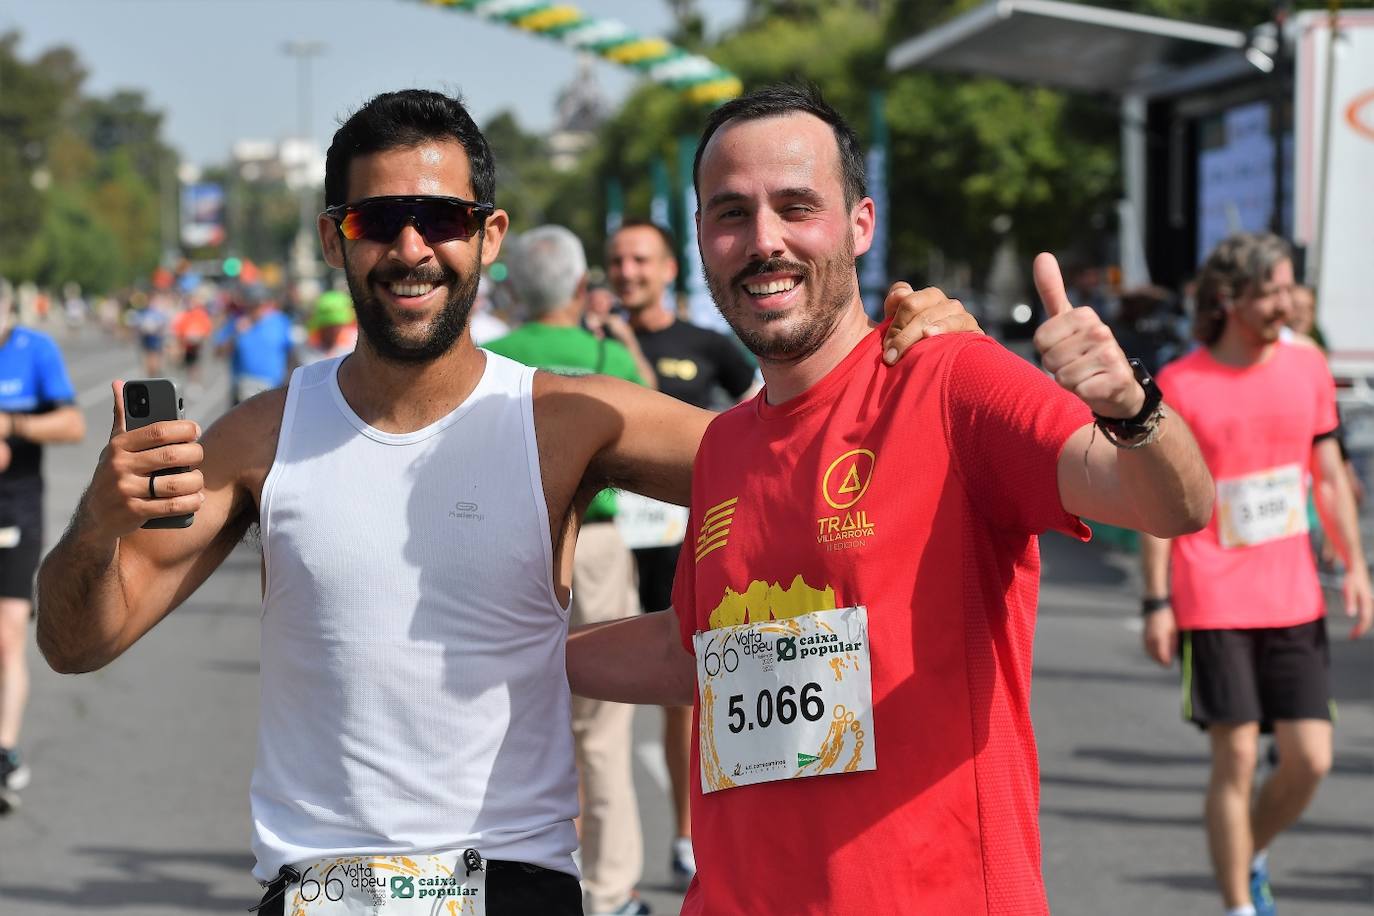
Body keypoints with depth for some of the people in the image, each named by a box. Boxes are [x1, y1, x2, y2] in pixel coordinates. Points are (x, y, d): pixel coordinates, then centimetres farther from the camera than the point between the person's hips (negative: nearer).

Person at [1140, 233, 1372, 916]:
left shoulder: (1306, 366, 6)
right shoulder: (1179, 385, -6)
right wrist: (1157, 603, -6)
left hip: (1294, 601, 4)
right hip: (1213, 604, -4)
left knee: (1310, 759, 1)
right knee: (1236, 760, -4)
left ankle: (1251, 856, 29)